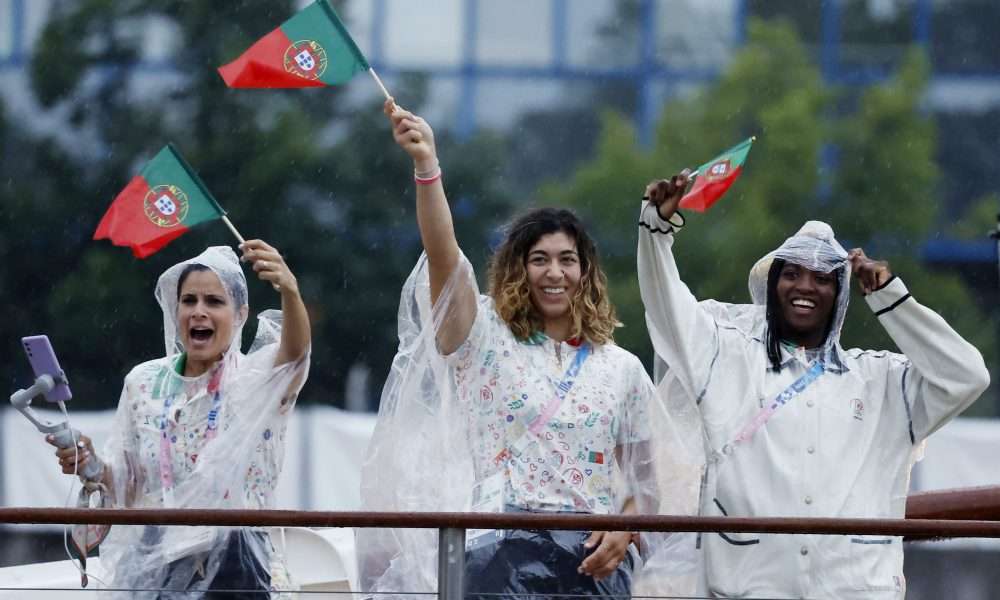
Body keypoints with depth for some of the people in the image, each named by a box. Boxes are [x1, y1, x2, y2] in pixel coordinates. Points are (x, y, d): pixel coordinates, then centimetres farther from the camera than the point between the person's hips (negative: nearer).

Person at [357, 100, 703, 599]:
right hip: (501, 555, -3)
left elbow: (649, 474, 16)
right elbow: (443, 257, -8)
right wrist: (426, 165, -21)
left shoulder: (621, 369, 14)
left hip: (593, 558, 3)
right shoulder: (485, 342, 7)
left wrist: (624, 530, -5)